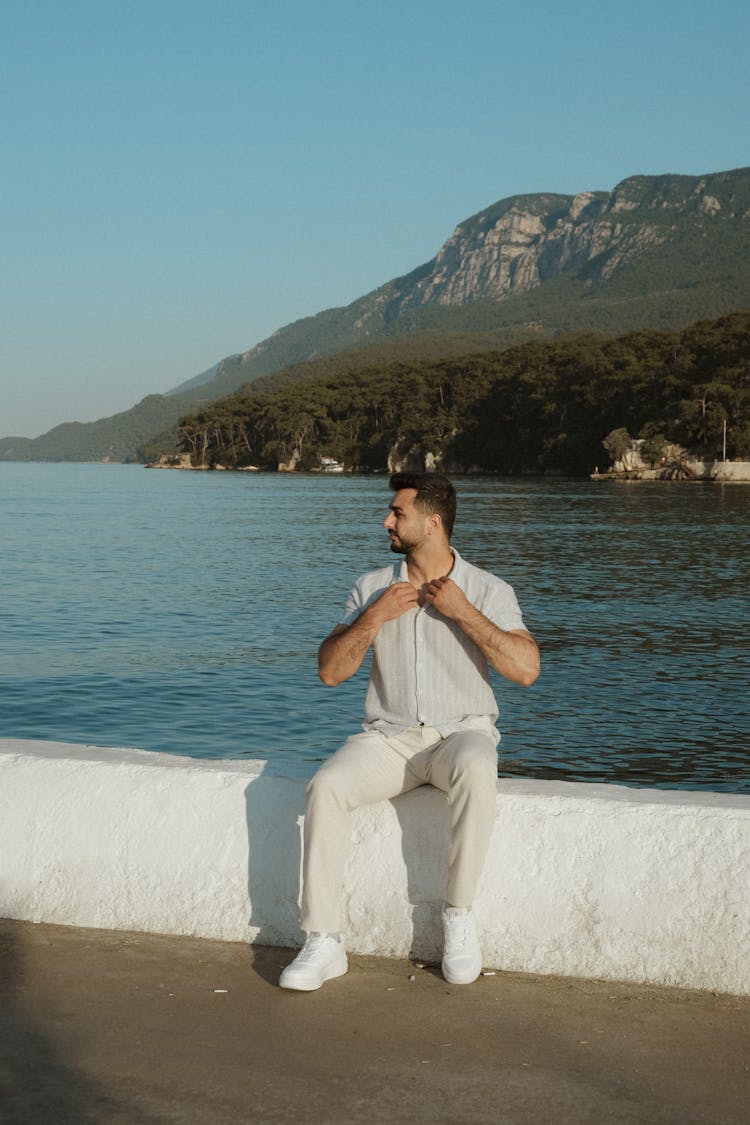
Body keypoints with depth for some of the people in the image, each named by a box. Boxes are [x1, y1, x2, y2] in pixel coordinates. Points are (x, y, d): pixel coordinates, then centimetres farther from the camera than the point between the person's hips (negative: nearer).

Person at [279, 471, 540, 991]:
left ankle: (459, 916, -22)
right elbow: (330, 671, 4)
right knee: (327, 786, -27)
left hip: (462, 731, -2)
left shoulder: (489, 591, -1)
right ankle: (325, 942, -20)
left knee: (475, 770, -39)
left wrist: (463, 611, -16)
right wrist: (373, 618, -10)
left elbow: (526, 669, -14)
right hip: (389, 736, 3)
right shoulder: (374, 587, 8)